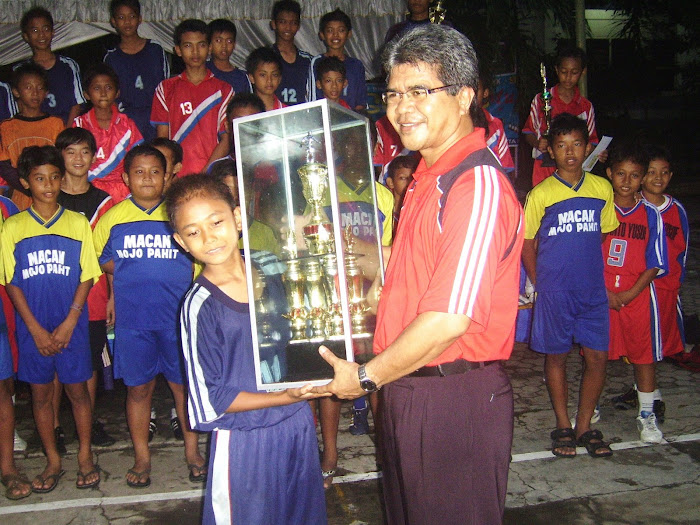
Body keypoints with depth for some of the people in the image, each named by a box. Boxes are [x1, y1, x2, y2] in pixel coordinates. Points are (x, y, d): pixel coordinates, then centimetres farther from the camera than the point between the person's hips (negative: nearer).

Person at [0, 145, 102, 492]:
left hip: (71, 325, -1)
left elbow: (87, 278, -1)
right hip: (32, 328, 1)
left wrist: (68, 324, -9)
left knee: (77, 389, 6)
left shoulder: (78, 223, 0)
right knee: (40, 393, 10)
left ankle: (85, 456, 23)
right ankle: (53, 461, 24)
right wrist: (36, 329, -7)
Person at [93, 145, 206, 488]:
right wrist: (131, 271, -4)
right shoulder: (113, 218, 4)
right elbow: (101, 261, 13)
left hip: (178, 317, 0)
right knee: (138, 387, 9)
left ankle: (192, 451, 26)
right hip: (132, 318, 1)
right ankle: (142, 457, 26)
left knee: (184, 383, 9)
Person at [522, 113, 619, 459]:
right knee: (556, 356, 9)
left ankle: (584, 427, 21)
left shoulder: (602, 188, 3)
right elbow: (527, 245, 2)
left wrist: (590, 271, 9)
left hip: (593, 290, 3)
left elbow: (604, 234, 15)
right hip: (554, 291, -2)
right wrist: (540, 284, -1)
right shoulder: (540, 194, -6)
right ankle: (563, 427, 25)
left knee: (597, 357, 4)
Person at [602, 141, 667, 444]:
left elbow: (655, 264, 0)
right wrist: (605, 292, -10)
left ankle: (647, 415, 20)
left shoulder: (650, 214, 1)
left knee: (645, 355, 5)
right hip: (599, 293, 0)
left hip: (638, 295, 0)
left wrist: (629, 294, -11)